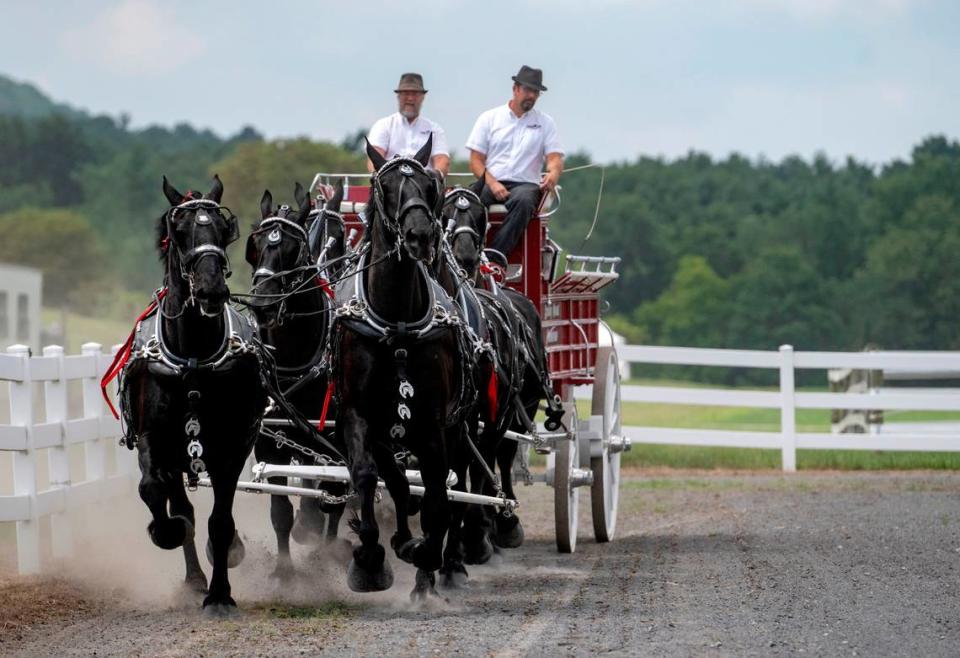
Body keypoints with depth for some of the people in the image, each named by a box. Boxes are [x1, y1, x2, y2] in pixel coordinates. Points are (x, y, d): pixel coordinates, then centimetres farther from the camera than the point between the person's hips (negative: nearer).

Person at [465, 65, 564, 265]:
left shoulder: (544, 123, 16)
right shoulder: (489, 118, 14)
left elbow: (555, 157, 6)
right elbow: (476, 160, 8)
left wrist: (553, 173, -20)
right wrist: (492, 183, -11)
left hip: (525, 184, -1)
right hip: (489, 183, 1)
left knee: (523, 201, -38)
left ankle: (496, 255, -48)